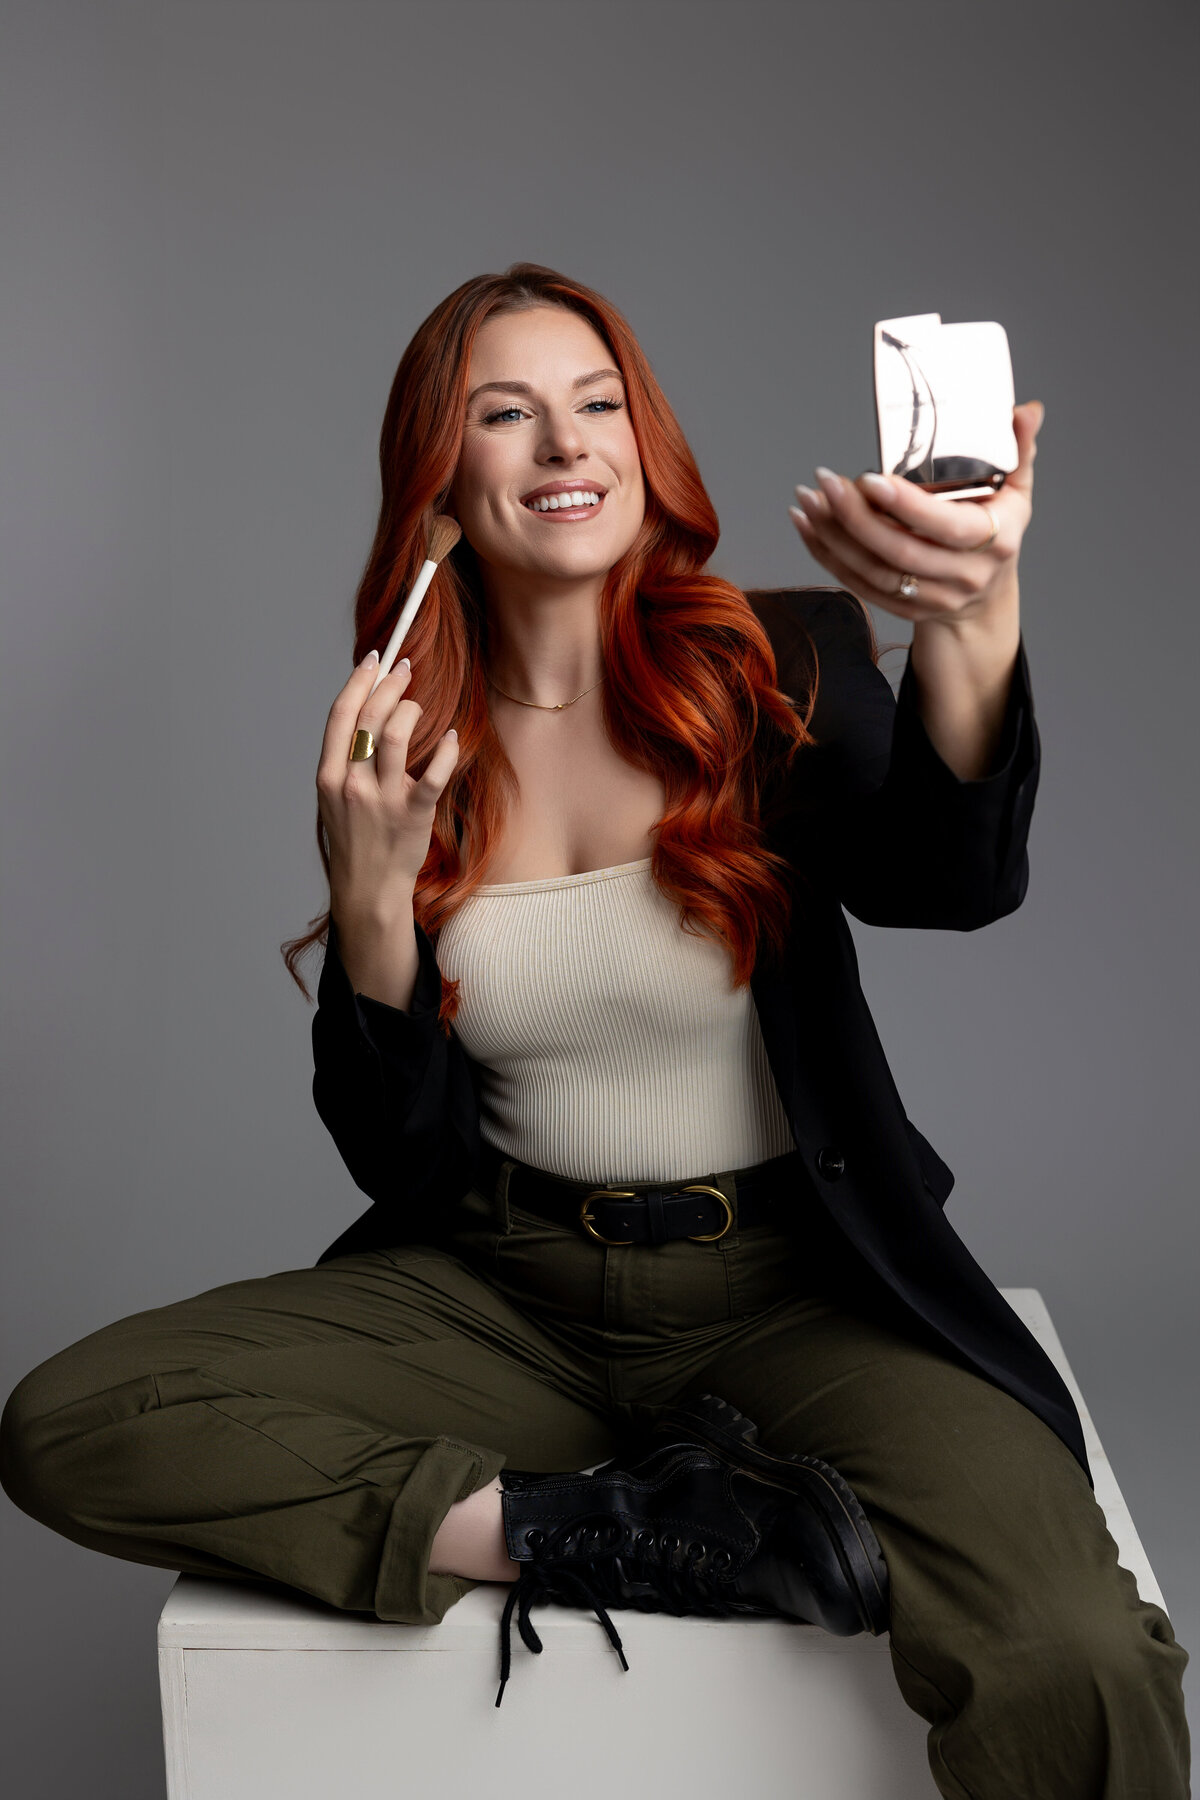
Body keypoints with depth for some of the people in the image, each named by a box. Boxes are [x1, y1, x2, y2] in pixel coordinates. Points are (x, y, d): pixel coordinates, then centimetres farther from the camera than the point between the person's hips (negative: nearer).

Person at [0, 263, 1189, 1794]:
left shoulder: (775, 667, -3)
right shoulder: (404, 747, 2)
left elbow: (952, 881, -26)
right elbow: (399, 1164, 1)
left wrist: (970, 629, -46)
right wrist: (373, 887, -15)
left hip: (788, 1291, -3)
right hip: (503, 1289, 4)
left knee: (1077, 1667, -29)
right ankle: (616, 1531, -16)